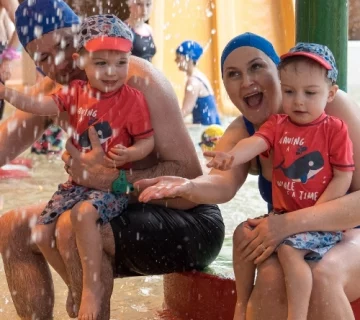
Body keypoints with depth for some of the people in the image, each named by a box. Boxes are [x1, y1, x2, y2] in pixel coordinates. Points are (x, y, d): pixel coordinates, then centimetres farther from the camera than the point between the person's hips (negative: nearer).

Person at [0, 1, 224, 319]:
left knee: (75, 227, -31)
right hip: (122, 212, 8)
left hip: (191, 224, -8)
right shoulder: (53, 91, 4)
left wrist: (112, 180, -36)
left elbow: (189, 173, -25)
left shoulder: (138, 80, -19)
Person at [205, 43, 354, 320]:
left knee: (288, 248, -27)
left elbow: (343, 177, -11)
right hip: (283, 214, 6)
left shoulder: (335, 129, -9)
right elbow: (255, 142, -18)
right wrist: (232, 157, -42)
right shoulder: (277, 125, 3)